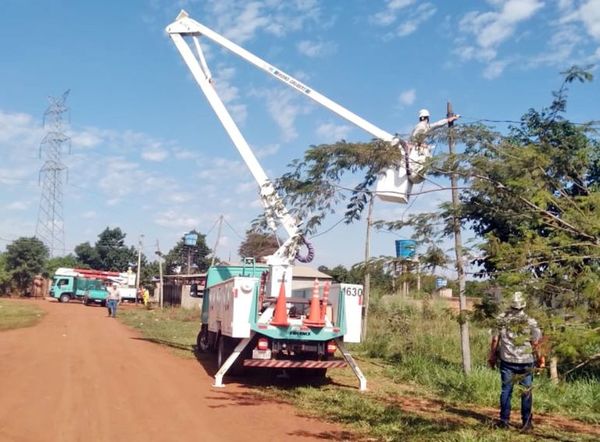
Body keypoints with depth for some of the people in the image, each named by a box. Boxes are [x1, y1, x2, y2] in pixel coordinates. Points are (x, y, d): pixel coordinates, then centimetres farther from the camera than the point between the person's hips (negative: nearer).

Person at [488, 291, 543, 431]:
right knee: (526, 392, 9)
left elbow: (495, 340, -2)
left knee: (506, 390, 8)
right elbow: (535, 343, -5)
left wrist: (492, 357, 9)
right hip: (526, 362, -1)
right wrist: (539, 358, 10)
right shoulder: (530, 322, -7)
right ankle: (526, 422, 13)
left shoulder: (502, 320, -4)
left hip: (507, 361, 1)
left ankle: (504, 421, 11)